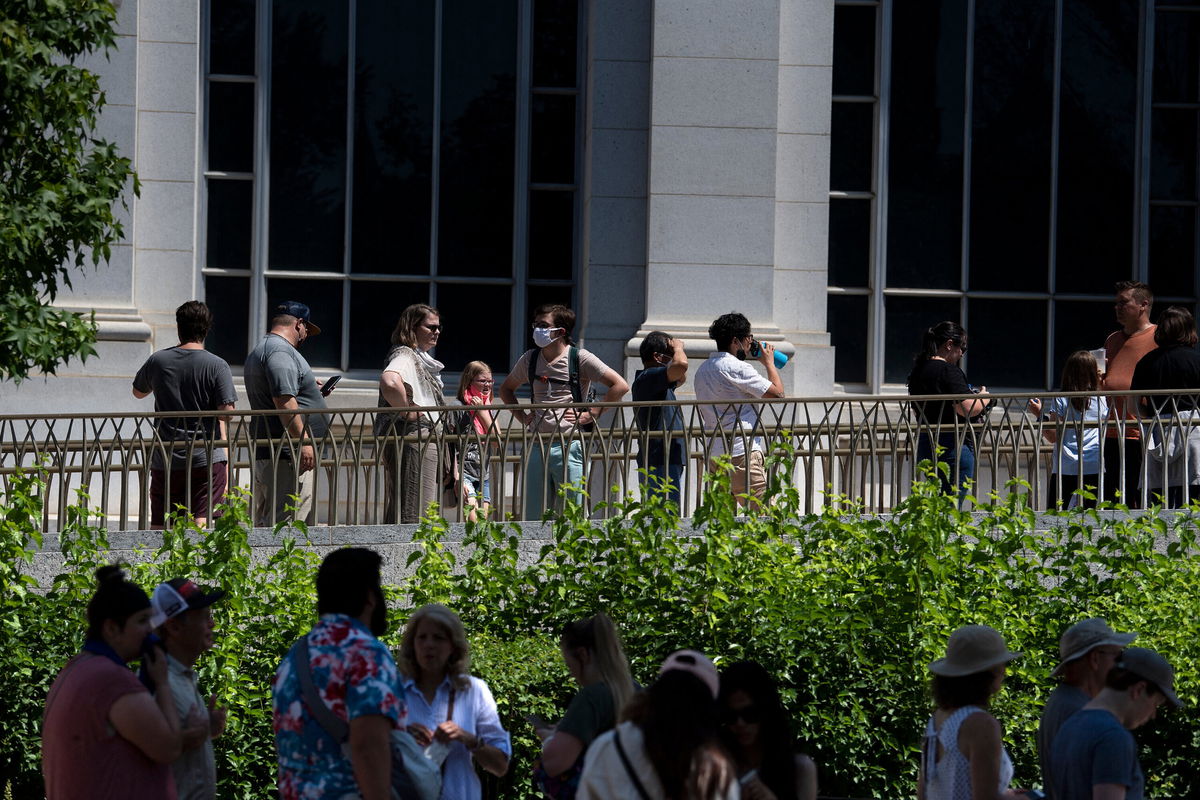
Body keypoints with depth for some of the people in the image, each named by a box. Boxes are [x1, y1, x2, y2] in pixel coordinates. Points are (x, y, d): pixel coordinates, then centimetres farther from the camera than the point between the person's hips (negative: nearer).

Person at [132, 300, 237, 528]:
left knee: (159, 527, 7)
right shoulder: (217, 366, -4)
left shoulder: (158, 361, 4)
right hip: (207, 458, -2)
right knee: (202, 522, -6)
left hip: (165, 460, 3)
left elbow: (138, 392, 24)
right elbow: (227, 415, -7)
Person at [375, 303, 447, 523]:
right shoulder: (404, 355, -12)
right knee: (413, 512, -14)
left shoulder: (420, 358, 20)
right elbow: (389, 382, -34)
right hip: (412, 438, -11)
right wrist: (408, 411, -23)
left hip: (428, 439, 11)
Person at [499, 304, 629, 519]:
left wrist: (591, 415, -8)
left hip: (569, 446, -5)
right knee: (533, 517, 3)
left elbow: (620, 386, -6)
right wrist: (522, 417, 14)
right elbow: (506, 389, 29)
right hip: (538, 445, 5)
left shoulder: (580, 358, -3)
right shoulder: (529, 360, 12)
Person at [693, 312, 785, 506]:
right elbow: (777, 393, -10)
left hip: (714, 453, 9)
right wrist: (769, 363, 5)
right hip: (742, 452, -9)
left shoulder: (703, 370, 15)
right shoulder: (736, 368, -12)